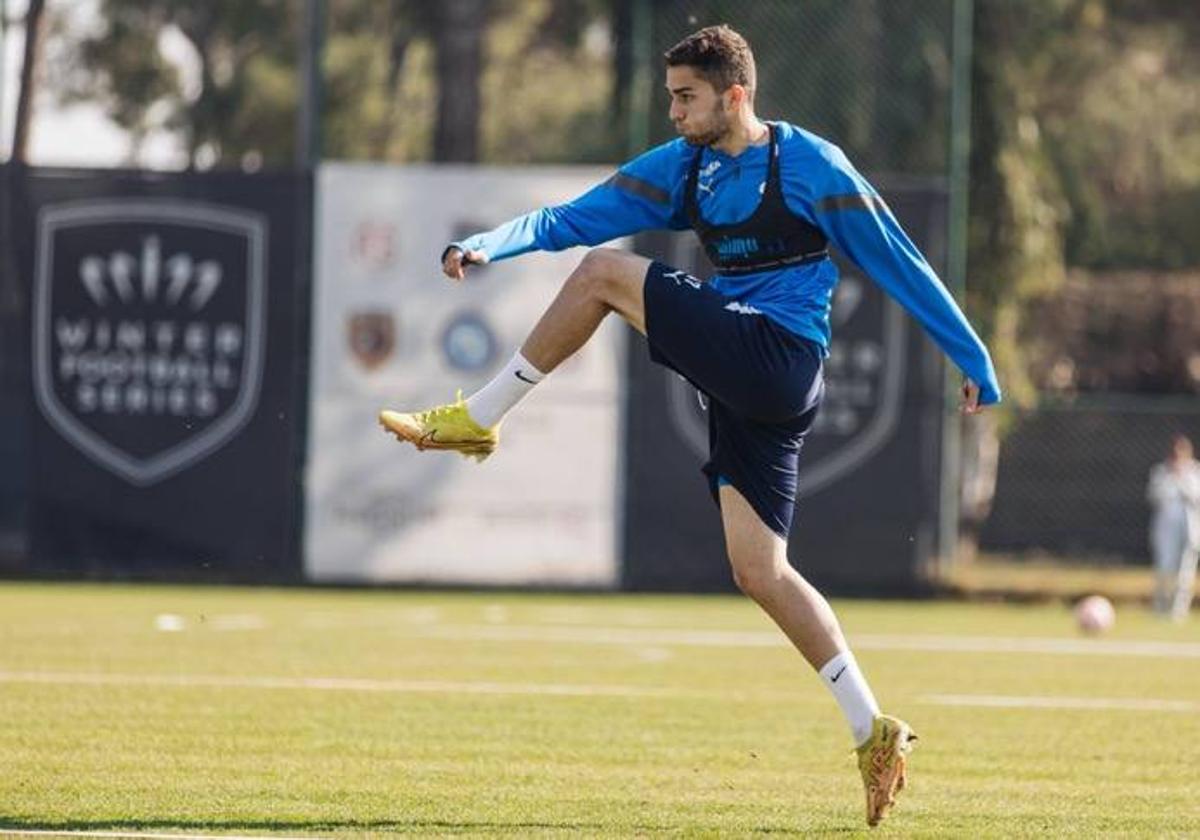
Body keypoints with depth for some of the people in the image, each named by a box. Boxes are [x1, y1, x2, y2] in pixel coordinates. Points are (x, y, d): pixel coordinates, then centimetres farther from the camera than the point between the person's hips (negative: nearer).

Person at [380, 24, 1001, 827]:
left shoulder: (811, 165, -5)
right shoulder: (685, 166, 12)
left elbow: (900, 263, -1)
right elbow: (571, 219, 8)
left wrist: (973, 361, 0)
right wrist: (490, 244, -11)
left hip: (779, 359, -8)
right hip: (744, 383, 8)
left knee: (605, 272, -13)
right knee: (760, 572, 0)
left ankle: (476, 420, -5)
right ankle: (874, 734, 3)